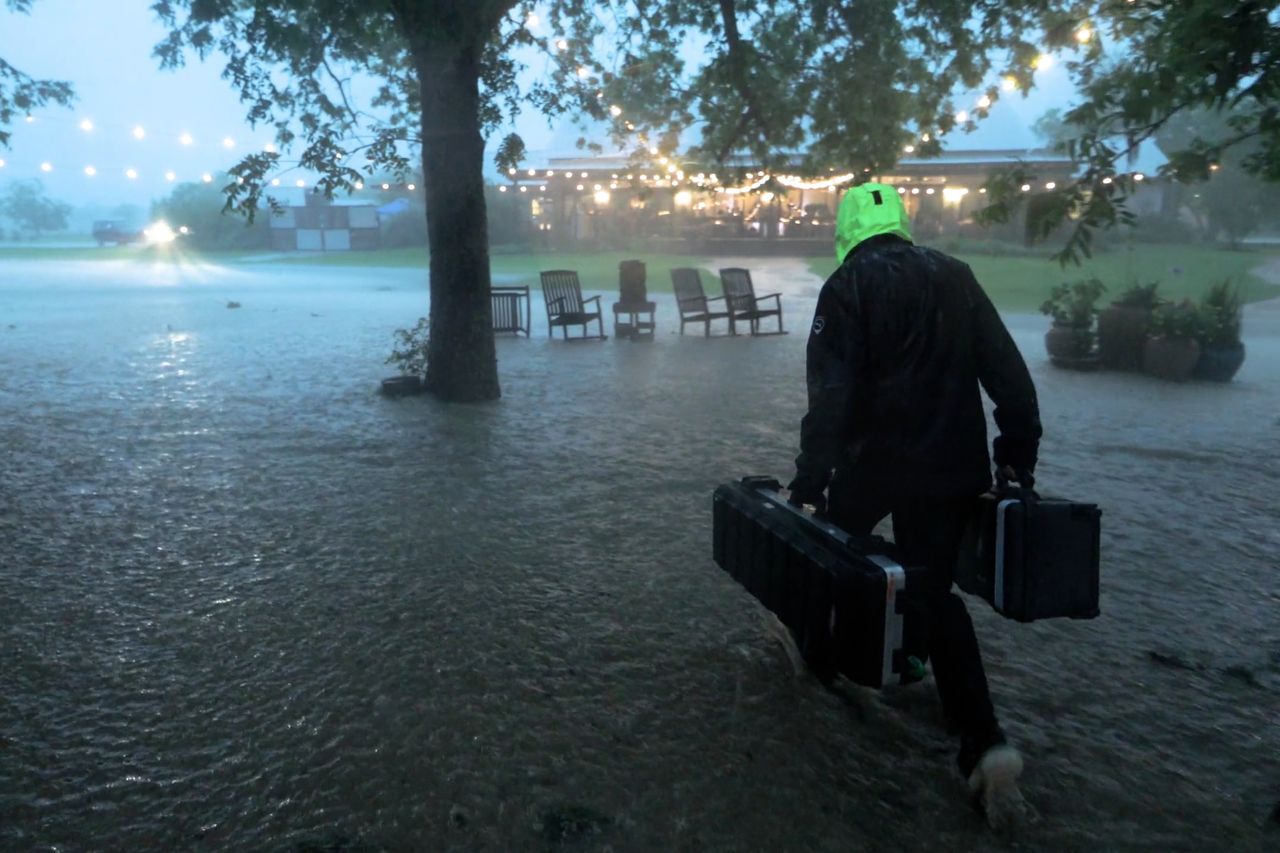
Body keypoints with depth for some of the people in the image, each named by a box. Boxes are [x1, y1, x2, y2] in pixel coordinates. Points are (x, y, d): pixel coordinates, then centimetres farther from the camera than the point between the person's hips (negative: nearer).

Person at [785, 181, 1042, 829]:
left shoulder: (849, 286, -5)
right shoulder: (955, 277, 9)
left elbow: (831, 393, -15)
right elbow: (1008, 373, 7)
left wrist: (810, 479, -14)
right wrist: (1018, 454, 13)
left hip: (874, 459, -4)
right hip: (953, 466, 4)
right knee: (936, 591, 10)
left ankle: (820, 654, 40)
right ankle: (985, 745, -1)